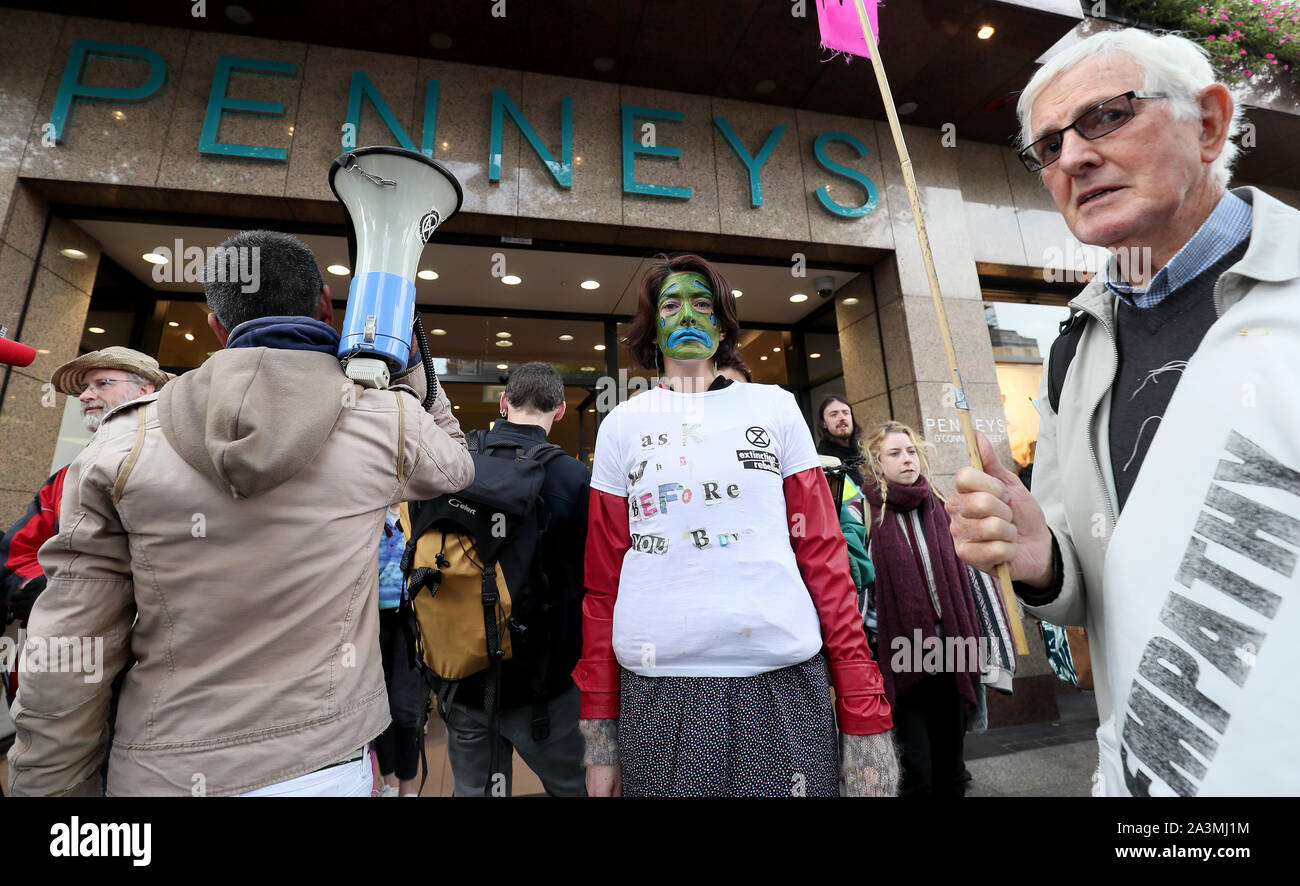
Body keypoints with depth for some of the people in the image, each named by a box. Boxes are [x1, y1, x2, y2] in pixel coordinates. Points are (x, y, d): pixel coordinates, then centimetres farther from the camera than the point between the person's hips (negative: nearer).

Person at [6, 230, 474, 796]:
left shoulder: (127, 440, -8)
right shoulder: (388, 424, -13)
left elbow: (63, 669, -5)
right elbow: (456, 463, 11)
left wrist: (49, 786, 9)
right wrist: (407, 370, 8)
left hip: (156, 773, 2)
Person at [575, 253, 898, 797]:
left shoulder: (775, 407, 5)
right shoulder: (621, 425, 5)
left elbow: (824, 555, 2)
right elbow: (603, 580, 4)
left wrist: (865, 715, -1)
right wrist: (599, 729, 4)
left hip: (785, 680, 0)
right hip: (655, 690, 1)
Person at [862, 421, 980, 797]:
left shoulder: (938, 508, 9)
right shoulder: (866, 512, -8)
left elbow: (961, 578, 12)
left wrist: (970, 642, 10)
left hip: (948, 655, 5)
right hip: (901, 661, -5)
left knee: (950, 764, 19)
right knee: (915, 771, 1)